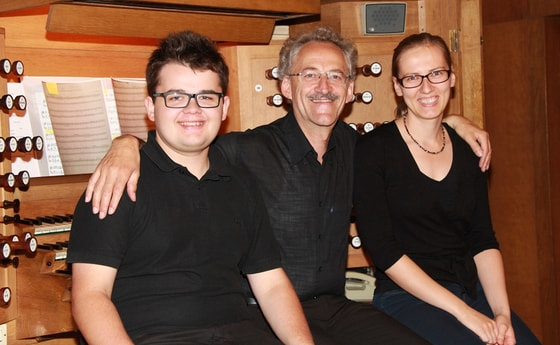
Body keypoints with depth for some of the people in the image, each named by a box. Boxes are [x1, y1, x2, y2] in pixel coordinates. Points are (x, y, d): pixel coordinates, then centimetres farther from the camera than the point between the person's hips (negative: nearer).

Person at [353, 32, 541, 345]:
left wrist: (501, 313, -7)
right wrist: (462, 312, -14)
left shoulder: (467, 148, 10)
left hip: (474, 293, 5)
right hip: (406, 298, -5)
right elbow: (384, 250, -10)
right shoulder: (374, 149, -5)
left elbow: (484, 242, 9)